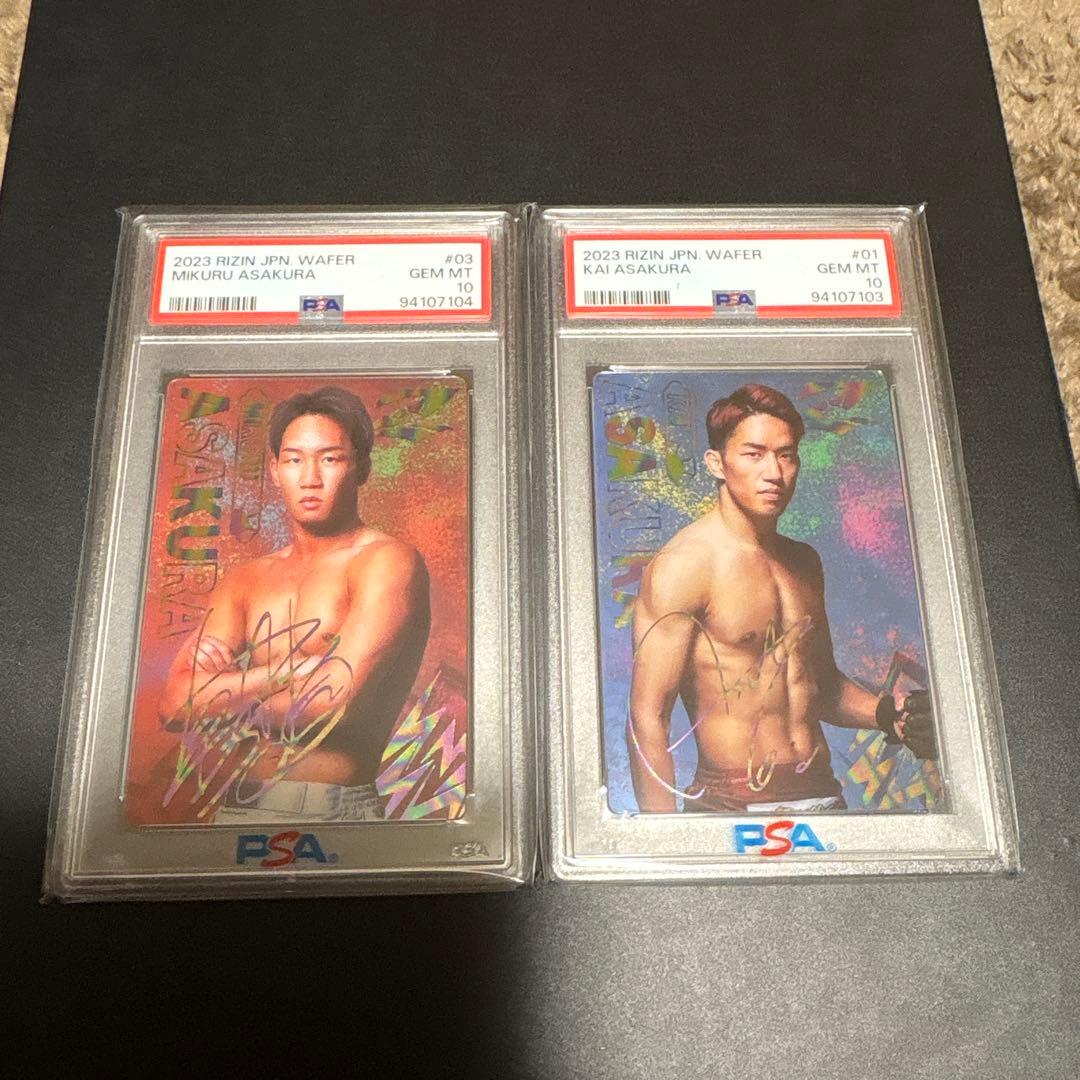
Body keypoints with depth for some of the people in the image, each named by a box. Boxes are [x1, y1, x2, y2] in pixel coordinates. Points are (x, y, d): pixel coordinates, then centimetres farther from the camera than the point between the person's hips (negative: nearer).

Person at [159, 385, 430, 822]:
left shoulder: (388, 561, -5)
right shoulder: (243, 581, 12)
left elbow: (335, 701, -16)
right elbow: (174, 702, 1)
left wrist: (214, 696, -1)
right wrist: (295, 671, -12)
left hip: (328, 810, -3)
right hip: (231, 809, 4)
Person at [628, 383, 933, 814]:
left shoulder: (804, 562, 11)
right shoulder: (682, 565, -13)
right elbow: (648, 715, -16)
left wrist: (886, 714, 4)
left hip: (823, 794, 7)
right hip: (733, 808, -6)